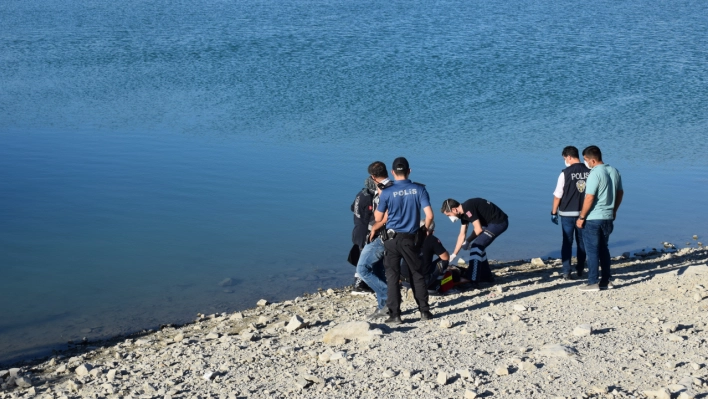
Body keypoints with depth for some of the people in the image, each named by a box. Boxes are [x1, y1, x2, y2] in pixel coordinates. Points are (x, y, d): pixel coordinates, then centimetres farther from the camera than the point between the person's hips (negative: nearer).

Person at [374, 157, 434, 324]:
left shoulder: (387, 192, -9)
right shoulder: (419, 189, -4)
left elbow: (378, 218, 1)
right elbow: (429, 215, -9)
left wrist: (379, 198, 14)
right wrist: (425, 229, 11)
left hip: (392, 238, -2)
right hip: (411, 238, 2)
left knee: (392, 276, 4)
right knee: (417, 274, 15)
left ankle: (395, 315, 2)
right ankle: (424, 311, 18)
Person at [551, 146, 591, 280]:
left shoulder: (565, 173, -13)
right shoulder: (589, 172, -3)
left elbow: (558, 195, -10)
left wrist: (554, 212, 1)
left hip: (567, 213, -3)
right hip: (584, 213, 3)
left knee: (567, 243, 4)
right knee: (581, 242, 15)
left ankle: (566, 272, 2)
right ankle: (580, 270, 23)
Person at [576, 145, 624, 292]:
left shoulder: (595, 174, -19)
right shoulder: (614, 171, 6)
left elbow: (589, 198, -21)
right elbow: (620, 193, 15)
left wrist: (581, 217, -13)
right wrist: (614, 210, 25)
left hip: (593, 219, -8)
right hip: (608, 218, 8)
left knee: (592, 251, 0)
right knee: (604, 249, 17)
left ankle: (593, 283, 3)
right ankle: (606, 280, 21)